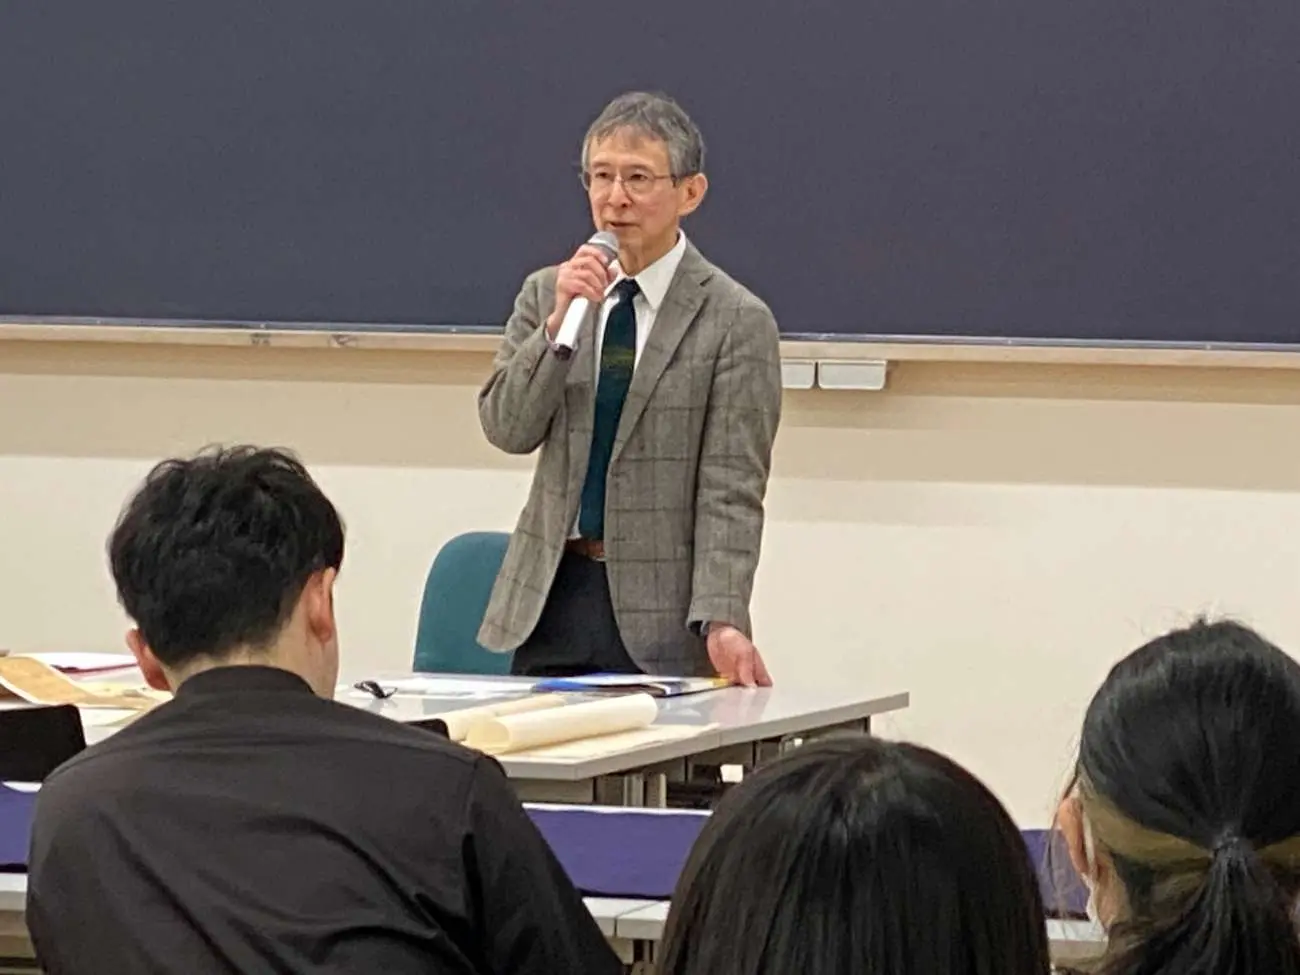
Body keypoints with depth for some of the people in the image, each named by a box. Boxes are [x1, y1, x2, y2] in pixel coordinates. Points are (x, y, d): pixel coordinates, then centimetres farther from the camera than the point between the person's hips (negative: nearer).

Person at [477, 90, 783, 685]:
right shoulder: (546, 294, 10)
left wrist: (720, 622, -19)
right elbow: (506, 429, 1)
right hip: (552, 598, 4)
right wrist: (558, 324, -13)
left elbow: (731, 492, -8)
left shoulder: (738, 321, -4)